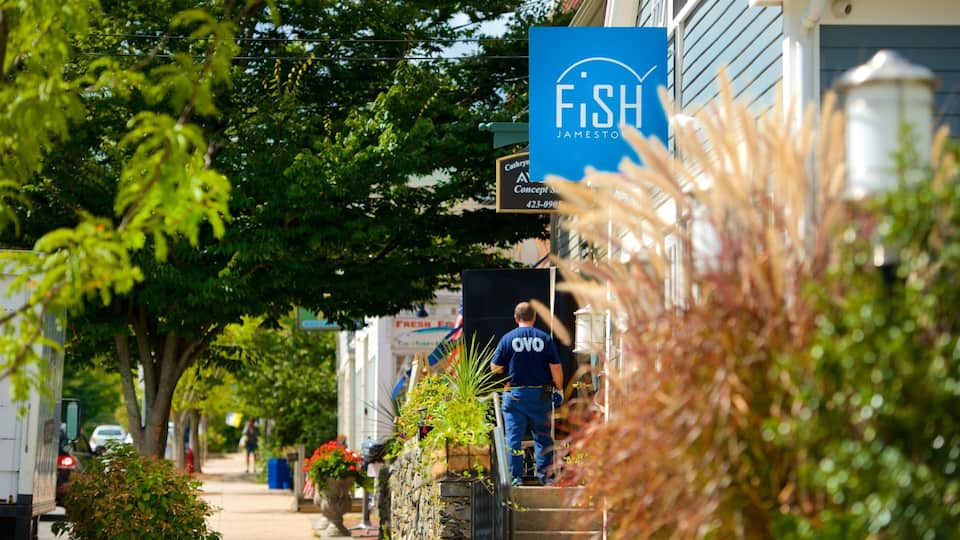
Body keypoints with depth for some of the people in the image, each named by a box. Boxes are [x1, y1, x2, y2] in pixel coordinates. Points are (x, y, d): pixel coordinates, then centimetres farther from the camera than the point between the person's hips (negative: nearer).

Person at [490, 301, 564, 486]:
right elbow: (556, 367, -2)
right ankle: (546, 476, 11)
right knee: (543, 436, 11)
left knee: (514, 437, 2)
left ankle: (516, 476, -2)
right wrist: (559, 389, 8)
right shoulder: (545, 338, 0)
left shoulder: (508, 338, -3)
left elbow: (495, 367, 1)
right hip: (541, 394, 1)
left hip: (515, 394, -1)